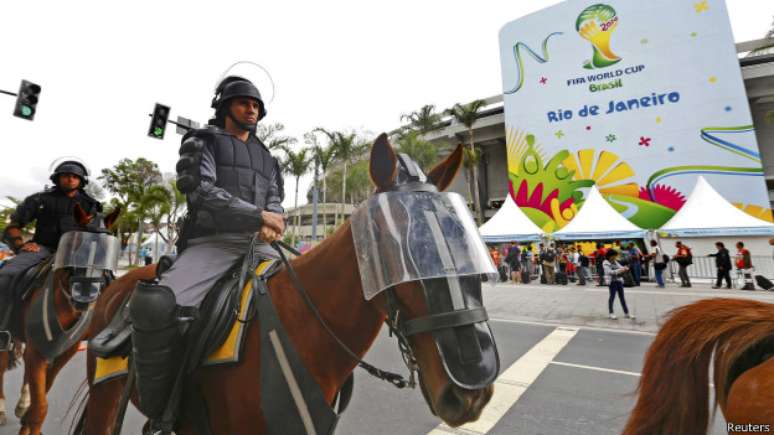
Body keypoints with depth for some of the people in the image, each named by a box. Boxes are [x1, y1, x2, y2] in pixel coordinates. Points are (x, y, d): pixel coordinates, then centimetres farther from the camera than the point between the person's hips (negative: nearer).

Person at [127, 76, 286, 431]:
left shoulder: (267, 158, 26)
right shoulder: (201, 142, 12)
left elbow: (275, 202, 15)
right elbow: (201, 191, -6)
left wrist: (273, 224, -10)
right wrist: (257, 216, -13)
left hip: (258, 248, 5)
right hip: (211, 244, -4)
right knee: (155, 305, -31)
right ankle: (160, 415, -8)